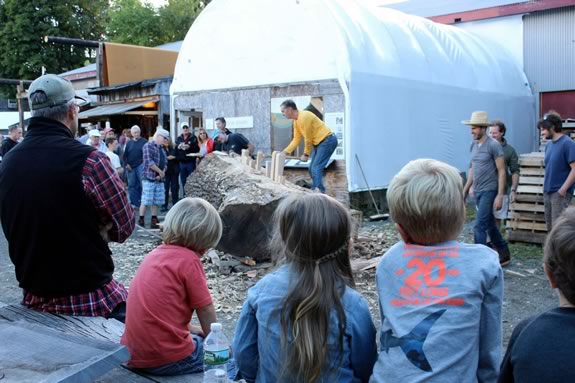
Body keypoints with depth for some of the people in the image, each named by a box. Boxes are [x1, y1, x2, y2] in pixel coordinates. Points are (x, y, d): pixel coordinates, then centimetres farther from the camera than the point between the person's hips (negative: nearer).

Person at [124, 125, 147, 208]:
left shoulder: (144, 142, 0)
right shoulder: (129, 143, 12)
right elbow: (125, 155, 13)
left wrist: (145, 163, -11)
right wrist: (127, 164, 0)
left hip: (141, 165, -4)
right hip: (131, 167, 4)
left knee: (141, 184, -6)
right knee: (131, 185, 5)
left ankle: (142, 201, 1)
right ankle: (134, 202, 12)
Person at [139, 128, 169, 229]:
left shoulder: (161, 149, 19)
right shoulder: (148, 146, -5)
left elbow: (164, 163, 15)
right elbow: (149, 162, -16)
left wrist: (162, 174, -3)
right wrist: (160, 172, -10)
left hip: (159, 179, 7)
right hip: (149, 178, -7)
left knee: (156, 202, 8)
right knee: (146, 201, -4)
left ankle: (154, 221, 14)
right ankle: (141, 221, 4)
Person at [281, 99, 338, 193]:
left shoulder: (304, 117, -21)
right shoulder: (296, 121, 9)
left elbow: (308, 139, -17)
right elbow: (296, 139, 12)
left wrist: (306, 154, -6)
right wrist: (285, 152, 6)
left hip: (327, 141, -10)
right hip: (319, 143, 10)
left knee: (316, 168, -16)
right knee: (312, 168, 12)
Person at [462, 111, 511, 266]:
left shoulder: (494, 145, -13)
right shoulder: (474, 145, 9)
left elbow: (502, 171, -13)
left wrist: (500, 195, -17)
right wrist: (465, 190, 18)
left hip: (489, 191, -8)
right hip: (477, 192, 8)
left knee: (479, 227, -10)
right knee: (490, 225, 16)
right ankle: (504, 255, 30)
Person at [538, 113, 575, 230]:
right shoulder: (549, 145, 11)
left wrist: (563, 189, -20)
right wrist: (545, 185, 12)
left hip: (560, 193, -8)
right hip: (547, 192, 8)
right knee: (550, 228, 14)